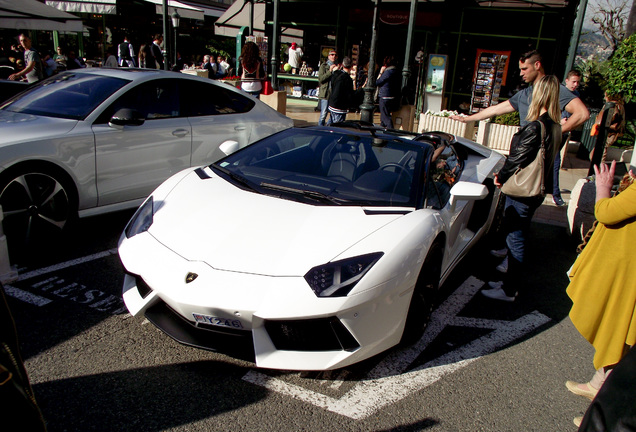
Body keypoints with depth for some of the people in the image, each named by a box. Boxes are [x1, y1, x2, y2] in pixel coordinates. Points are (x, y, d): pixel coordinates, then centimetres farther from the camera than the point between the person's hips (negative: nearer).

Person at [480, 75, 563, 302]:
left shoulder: (535, 127, -22)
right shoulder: (554, 127, 6)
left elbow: (518, 160, -19)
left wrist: (501, 176, -2)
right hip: (536, 191, 9)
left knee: (515, 239, 0)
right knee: (517, 238, 19)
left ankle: (509, 291, 11)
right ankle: (510, 281, 33)